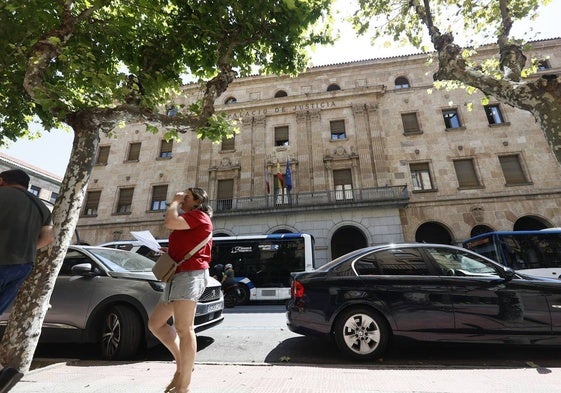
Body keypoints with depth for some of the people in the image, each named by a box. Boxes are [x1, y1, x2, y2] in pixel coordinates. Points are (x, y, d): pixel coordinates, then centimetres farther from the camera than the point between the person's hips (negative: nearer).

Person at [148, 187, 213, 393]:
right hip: (179, 276, 11)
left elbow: (170, 222, -18)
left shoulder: (199, 215, -2)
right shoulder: (191, 223, 29)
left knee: (183, 329, -10)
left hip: (190, 274, -11)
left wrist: (174, 201, -1)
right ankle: (181, 363, 18)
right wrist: (170, 251, 17)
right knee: (155, 323, 13)